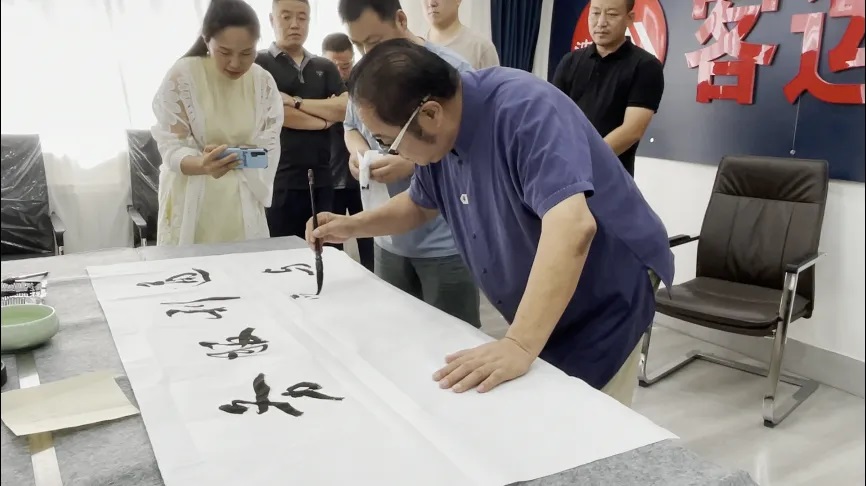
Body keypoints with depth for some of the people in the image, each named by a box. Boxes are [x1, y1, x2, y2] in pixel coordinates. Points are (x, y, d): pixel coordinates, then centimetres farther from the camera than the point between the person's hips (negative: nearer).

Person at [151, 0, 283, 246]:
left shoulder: (264, 82, -3)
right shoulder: (181, 76, -12)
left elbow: (269, 149, 0)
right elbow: (172, 149, -13)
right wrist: (203, 165, -33)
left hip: (242, 204, 3)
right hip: (191, 202, -2)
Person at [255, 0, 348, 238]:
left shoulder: (325, 67, 17)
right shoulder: (258, 64, 3)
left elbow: (345, 109, 2)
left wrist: (295, 101, -7)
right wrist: (325, 118, -2)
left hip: (321, 181, 4)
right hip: (278, 182, -4)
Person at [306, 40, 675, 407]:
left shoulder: (525, 109, -29)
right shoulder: (438, 136, -4)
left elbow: (573, 228, -42)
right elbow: (421, 204, 16)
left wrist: (519, 345, -48)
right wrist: (352, 225, 2)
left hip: (602, 308, -7)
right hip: (540, 315, 7)